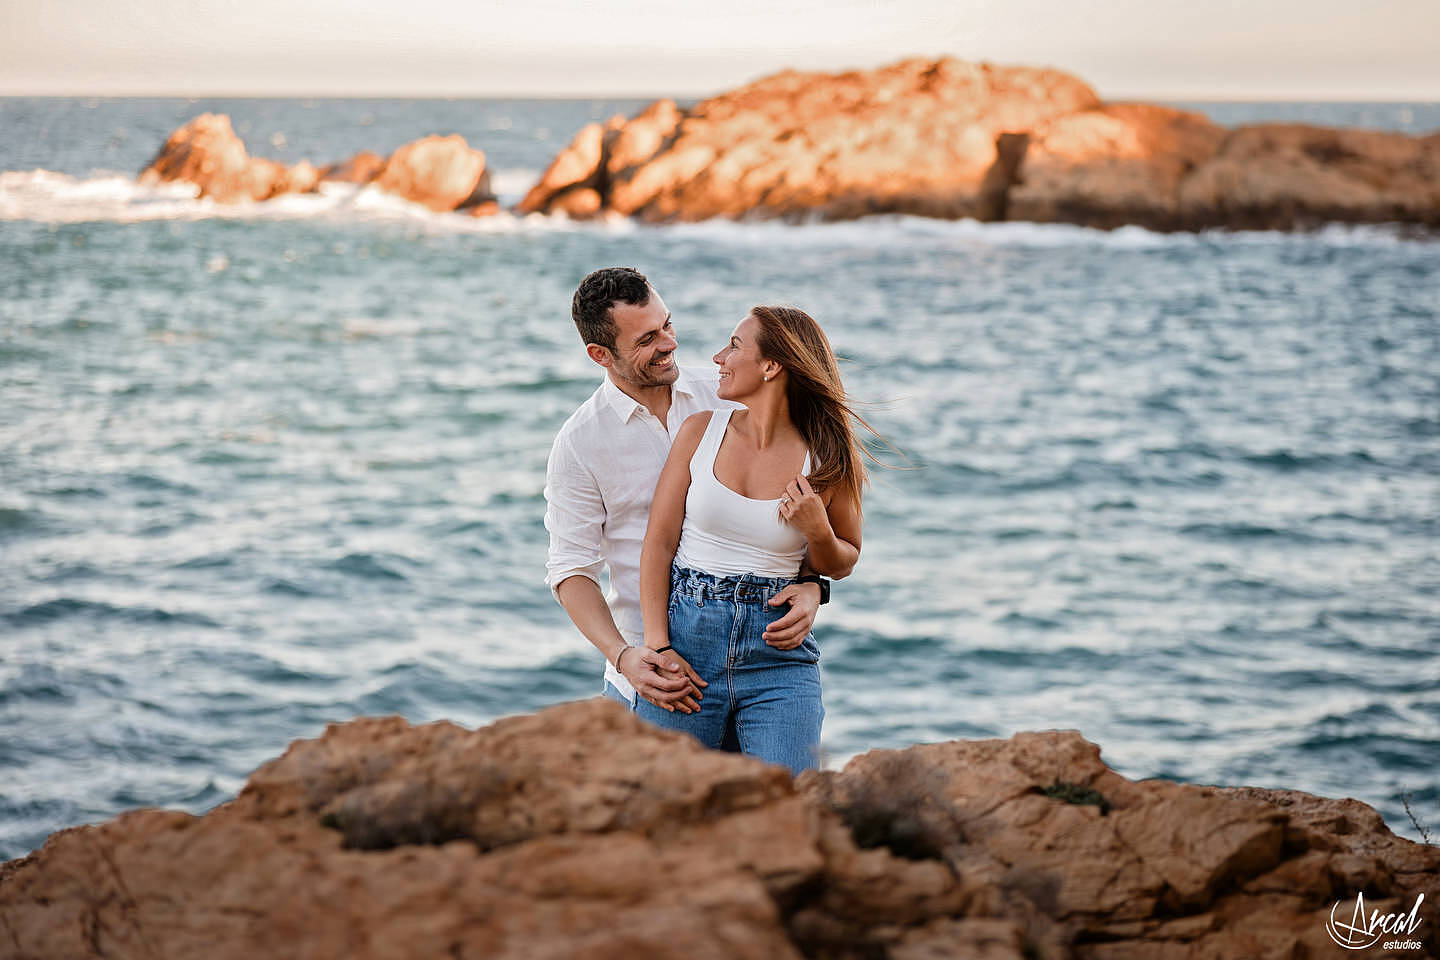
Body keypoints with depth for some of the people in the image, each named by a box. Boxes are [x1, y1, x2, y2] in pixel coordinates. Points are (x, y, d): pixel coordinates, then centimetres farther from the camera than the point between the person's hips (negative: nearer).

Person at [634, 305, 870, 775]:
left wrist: (818, 533, -10)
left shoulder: (832, 462, -2)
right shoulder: (701, 431, 2)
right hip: (687, 636, 1)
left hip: (779, 654, -1)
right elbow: (659, 542, 2)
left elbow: (841, 564, 13)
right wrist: (657, 646, -7)